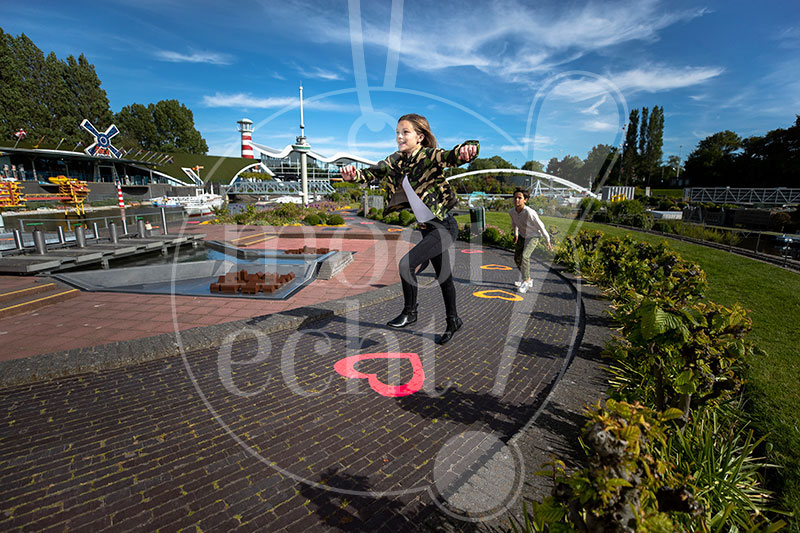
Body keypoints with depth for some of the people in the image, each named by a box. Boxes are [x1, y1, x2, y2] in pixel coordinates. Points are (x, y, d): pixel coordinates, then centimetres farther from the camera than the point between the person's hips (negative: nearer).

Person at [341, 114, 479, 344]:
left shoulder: (430, 156, -15)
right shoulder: (396, 161, 4)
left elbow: (452, 156, -32)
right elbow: (373, 172, -7)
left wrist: (468, 149, -54)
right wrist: (354, 175, -27)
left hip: (444, 227, -7)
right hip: (427, 228, 8)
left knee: (406, 263, -18)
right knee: (443, 277, 18)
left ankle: (410, 312, 4)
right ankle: (453, 321, 35)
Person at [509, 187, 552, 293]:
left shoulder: (529, 212, -34)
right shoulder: (512, 211, -16)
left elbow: (541, 226, -22)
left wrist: (548, 241, -13)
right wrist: (516, 234, 22)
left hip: (533, 236, -7)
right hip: (522, 236, 7)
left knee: (524, 256, -26)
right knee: (517, 258, 11)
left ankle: (526, 283, -14)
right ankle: (528, 280, 31)